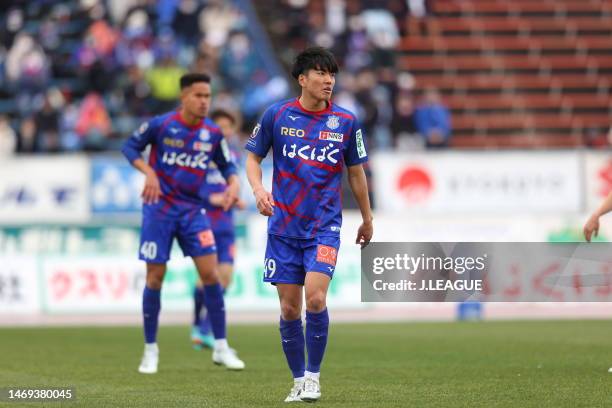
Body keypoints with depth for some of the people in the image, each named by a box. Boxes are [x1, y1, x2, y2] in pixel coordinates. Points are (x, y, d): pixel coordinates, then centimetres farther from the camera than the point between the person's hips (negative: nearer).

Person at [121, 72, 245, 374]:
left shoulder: (213, 133, -1)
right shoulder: (160, 125, -10)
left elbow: (227, 165, 11)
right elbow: (130, 147, 0)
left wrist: (233, 184, -11)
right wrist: (148, 172, -16)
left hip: (193, 210, 3)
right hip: (159, 208, -2)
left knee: (210, 273, -7)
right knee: (155, 278, 0)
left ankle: (220, 348, 2)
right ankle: (150, 350, 13)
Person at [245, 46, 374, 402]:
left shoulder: (346, 122, 0)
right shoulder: (277, 115, -1)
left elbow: (356, 172, 11)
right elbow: (254, 157, 9)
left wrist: (367, 219, 18)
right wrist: (258, 189, -11)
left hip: (325, 226, -1)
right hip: (283, 226, 1)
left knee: (315, 299, -18)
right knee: (290, 309, 2)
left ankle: (313, 376, -2)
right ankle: (298, 381, 17)